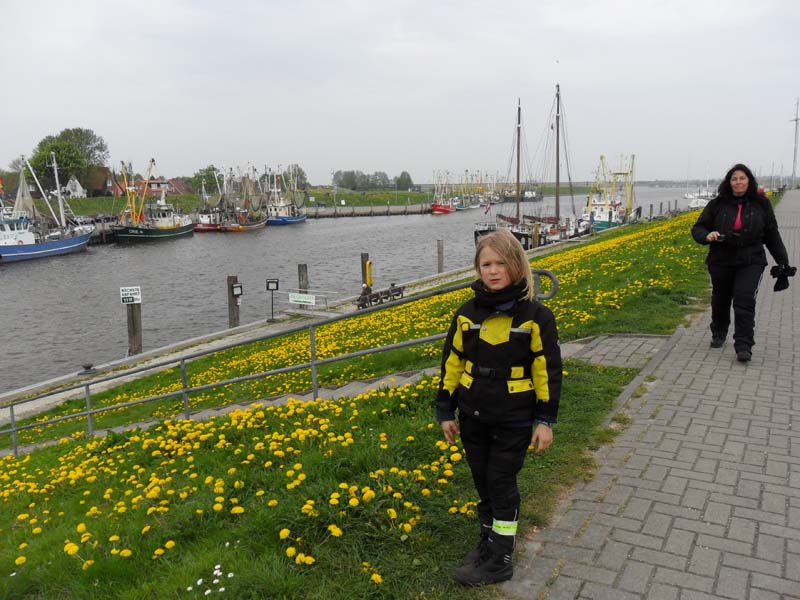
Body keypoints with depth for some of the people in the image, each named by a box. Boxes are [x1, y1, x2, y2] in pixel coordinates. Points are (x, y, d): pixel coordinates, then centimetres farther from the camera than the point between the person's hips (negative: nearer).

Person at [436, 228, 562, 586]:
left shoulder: (534, 316, -11)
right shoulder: (468, 313, -1)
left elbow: (548, 371, -7)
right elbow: (452, 363, 5)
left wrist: (546, 420, -7)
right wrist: (445, 411, 6)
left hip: (513, 420, -4)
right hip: (473, 417, 4)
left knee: (501, 484, 4)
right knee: (483, 481, 15)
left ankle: (500, 561, 19)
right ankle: (489, 541, 35)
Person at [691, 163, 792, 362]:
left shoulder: (761, 204, 1)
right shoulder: (718, 204, -1)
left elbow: (772, 235, 8)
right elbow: (697, 229, 2)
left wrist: (783, 261, 6)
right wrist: (707, 236, -21)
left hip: (750, 263, -1)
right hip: (721, 262, 2)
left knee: (744, 300, -15)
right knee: (720, 300, 16)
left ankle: (744, 347, -12)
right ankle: (718, 334, 40)